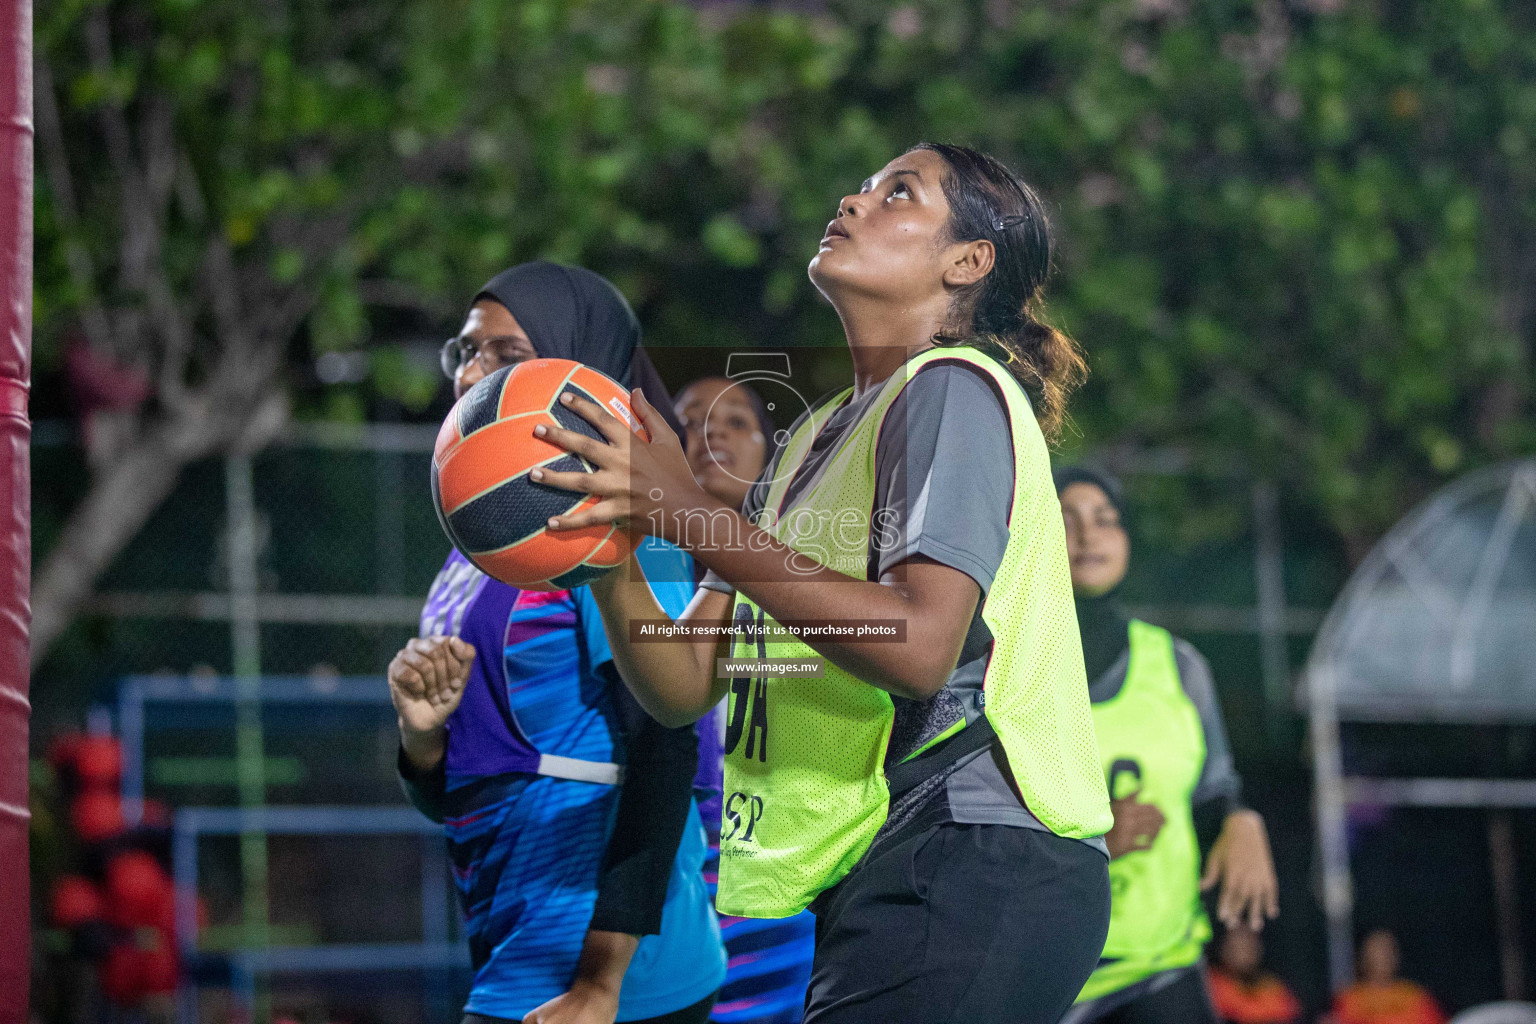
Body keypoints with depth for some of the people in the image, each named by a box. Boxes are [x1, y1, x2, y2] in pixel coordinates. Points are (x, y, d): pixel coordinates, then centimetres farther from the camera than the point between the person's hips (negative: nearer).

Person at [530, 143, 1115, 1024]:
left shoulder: (953, 388, -6)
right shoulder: (815, 437, 20)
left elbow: (920, 645, -21)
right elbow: (685, 685, 14)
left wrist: (689, 514, -20)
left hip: (976, 861, -9)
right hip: (879, 881, 9)